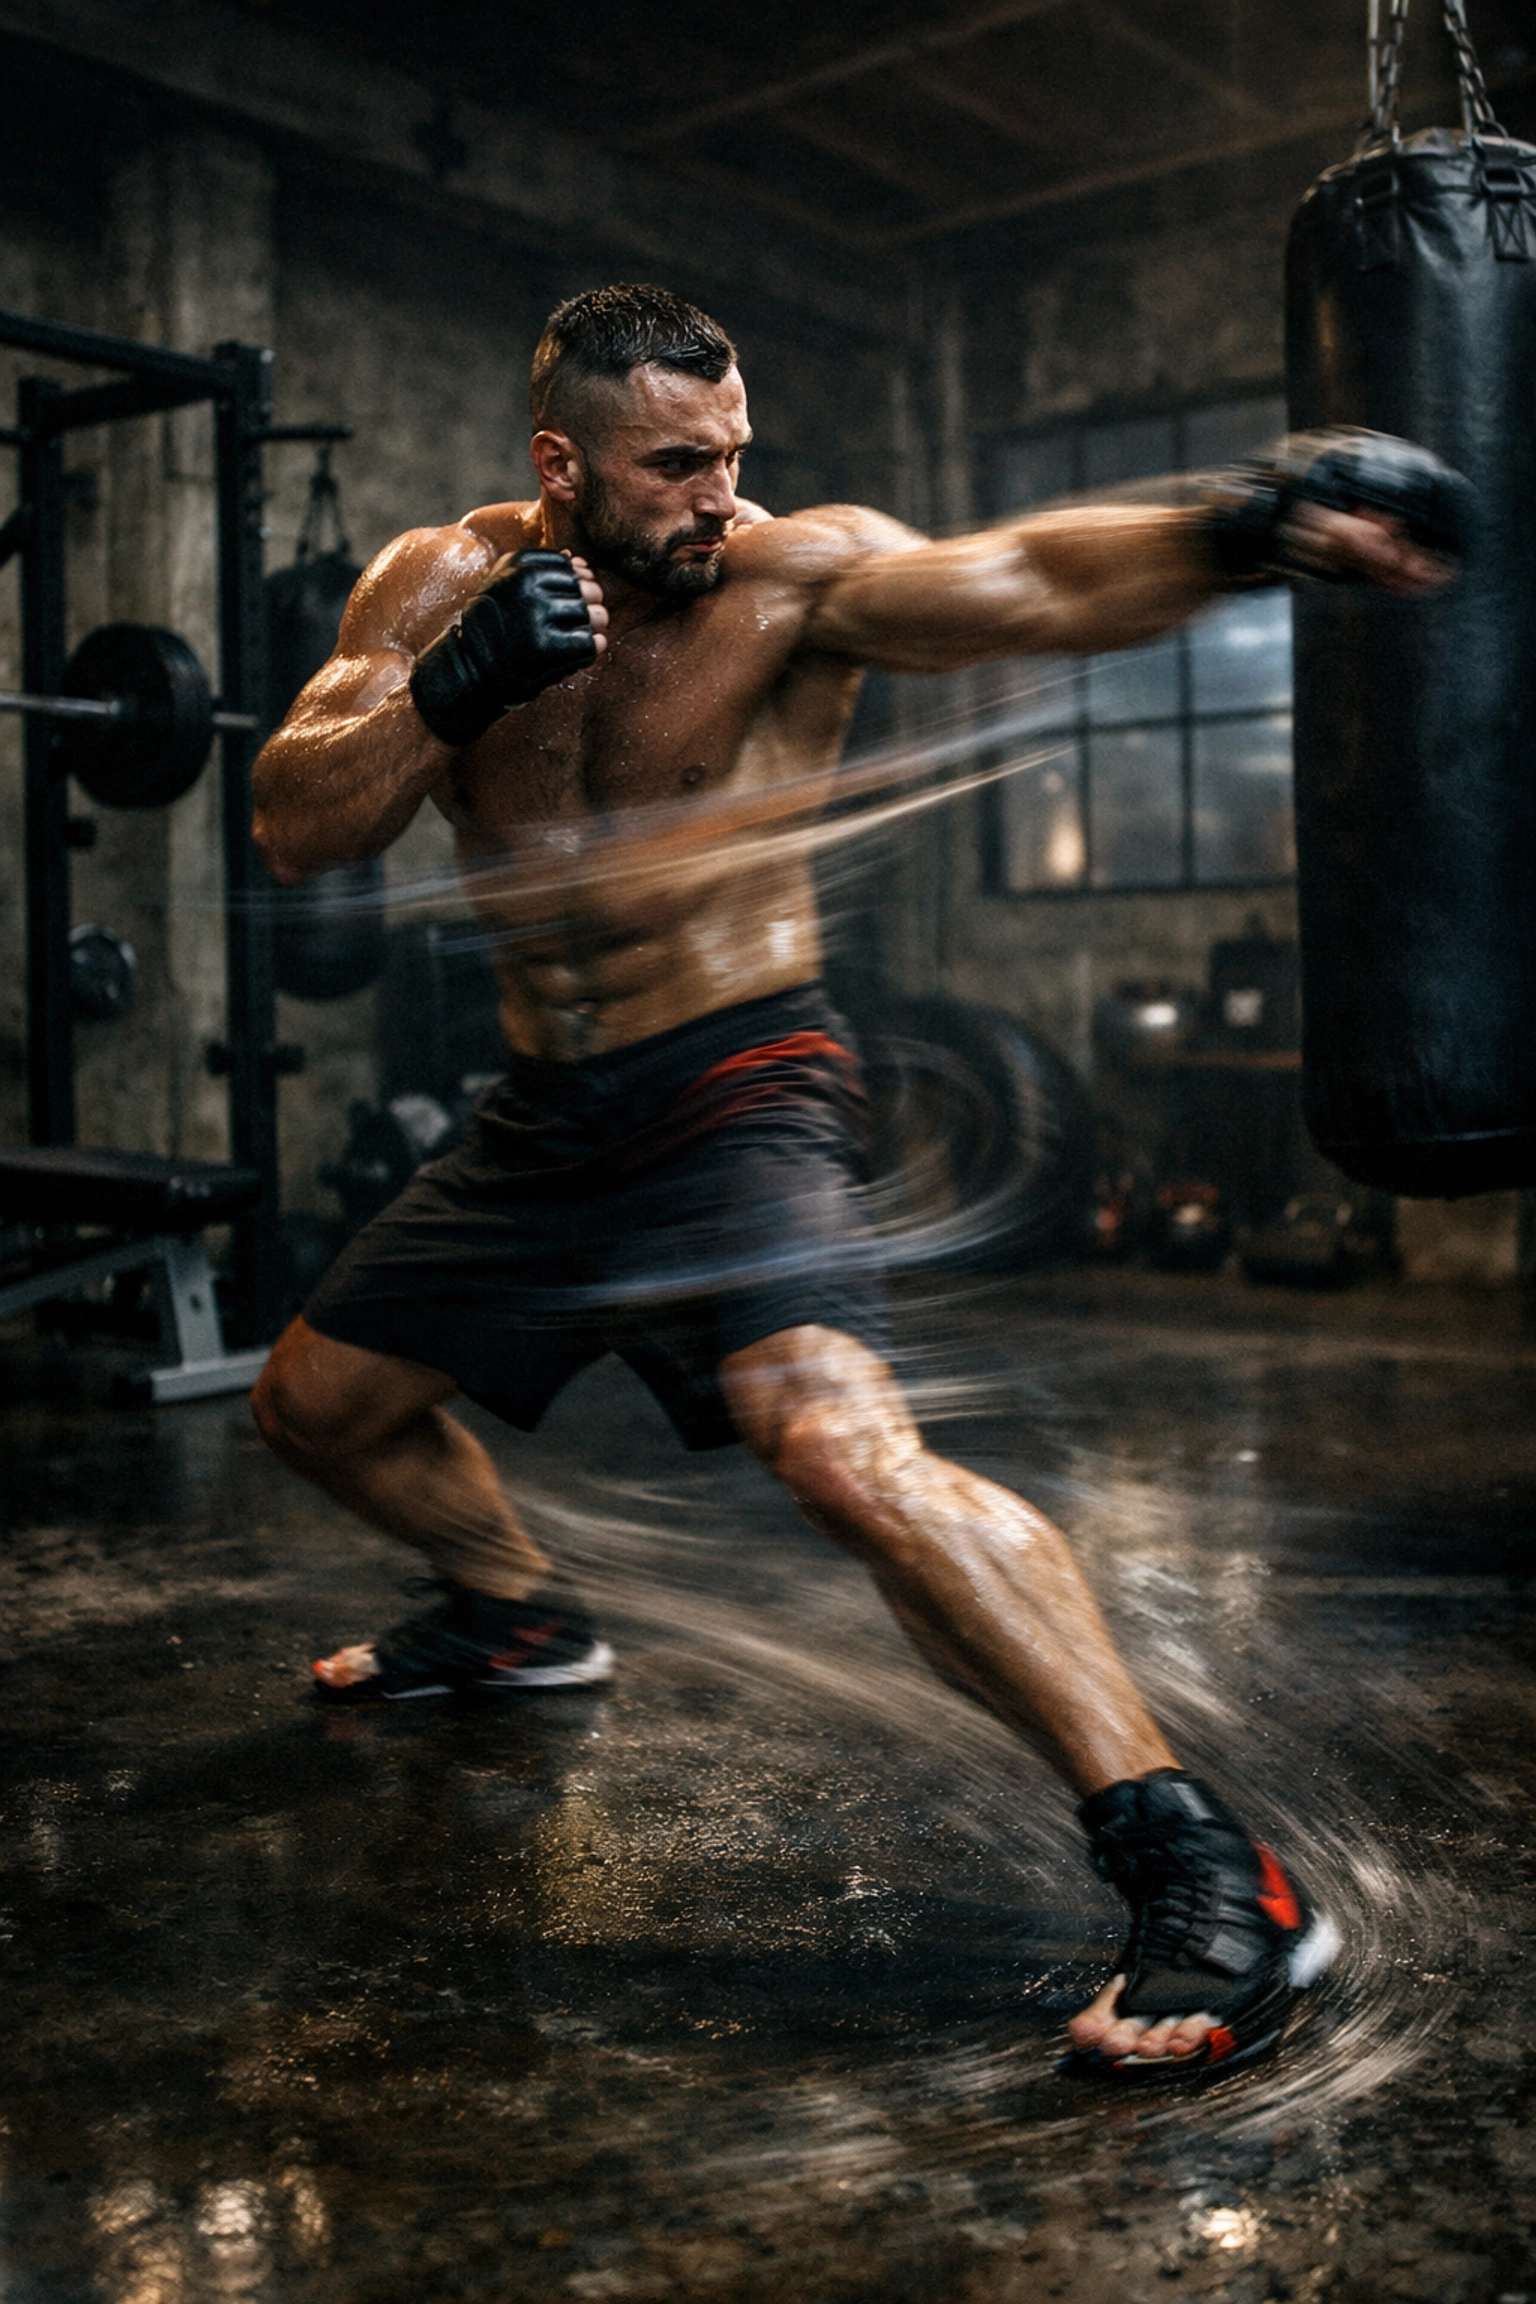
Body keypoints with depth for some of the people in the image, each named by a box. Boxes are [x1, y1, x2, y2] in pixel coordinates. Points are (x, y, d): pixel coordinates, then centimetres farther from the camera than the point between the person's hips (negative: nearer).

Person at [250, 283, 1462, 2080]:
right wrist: (452, 689, -24)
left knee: (840, 1445, -30)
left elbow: (1023, 585, -32)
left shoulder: (793, 573, -13)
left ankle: (1204, 1871, -24)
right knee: (316, 1398, 19)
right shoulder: (442, 582, 0)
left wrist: (1240, 528, -51)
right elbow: (293, 832, -7)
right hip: (546, 1108, 7)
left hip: (735, 1095, -6)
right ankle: (516, 1614, 47)